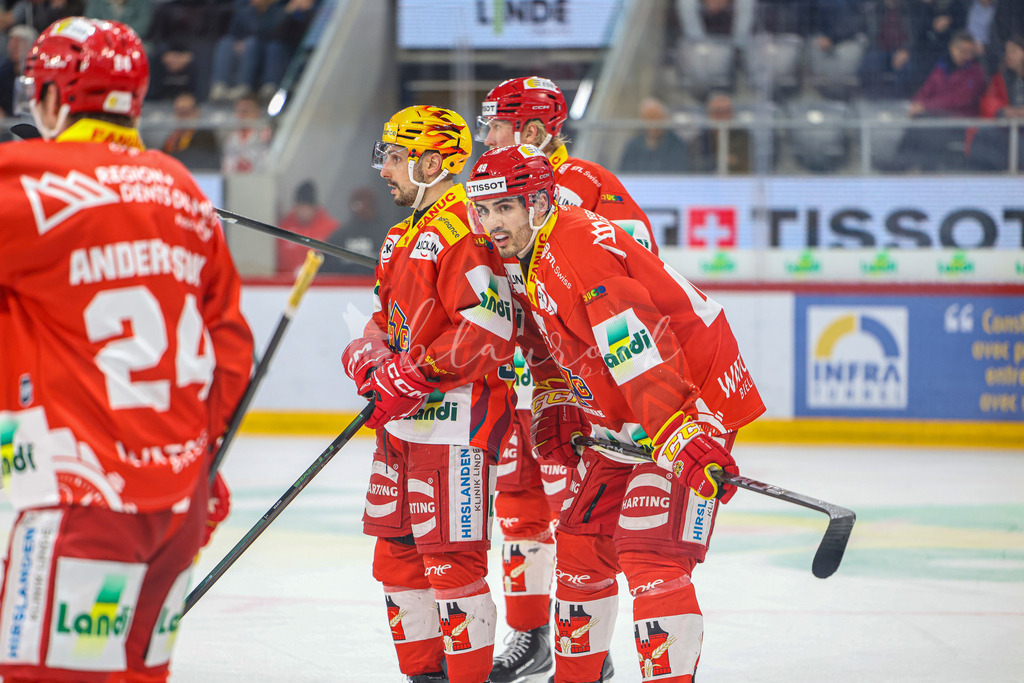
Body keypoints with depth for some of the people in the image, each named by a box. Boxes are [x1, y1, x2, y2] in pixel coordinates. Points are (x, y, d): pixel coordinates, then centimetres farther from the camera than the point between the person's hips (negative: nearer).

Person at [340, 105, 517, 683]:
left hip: (458, 418, -10)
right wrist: (367, 352, 5)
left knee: (451, 555, -9)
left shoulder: (468, 230, -15)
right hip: (404, 420, 10)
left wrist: (413, 377, -21)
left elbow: (486, 331, -22)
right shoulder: (405, 235, 18)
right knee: (399, 550, 13)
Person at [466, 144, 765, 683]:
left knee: (648, 549, -20)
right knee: (581, 537, 16)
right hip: (619, 416, 10)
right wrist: (554, 405, 13)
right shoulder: (525, 259, 7)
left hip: (695, 393, -10)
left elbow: (641, 352, -34)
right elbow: (549, 343, 26)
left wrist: (682, 434, -41)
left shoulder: (582, 246, -25)